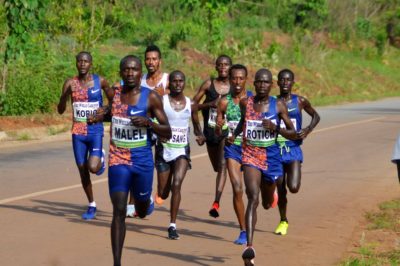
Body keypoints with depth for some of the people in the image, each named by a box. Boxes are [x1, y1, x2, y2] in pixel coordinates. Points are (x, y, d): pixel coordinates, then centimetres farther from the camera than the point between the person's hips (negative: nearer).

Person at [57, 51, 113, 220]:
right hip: (78, 132, 2)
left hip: (96, 131, -2)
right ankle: (92, 205, 22)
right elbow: (60, 110, -5)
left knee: (93, 167, -19)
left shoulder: (100, 81, -3)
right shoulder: (70, 83, -1)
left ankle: (101, 158, 19)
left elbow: (113, 100, 13)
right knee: (82, 169, 6)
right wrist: (65, 94, -22)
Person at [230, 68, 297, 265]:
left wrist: (275, 128, -19)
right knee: (253, 198, -22)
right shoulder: (245, 103, -1)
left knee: (267, 204, 20)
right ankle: (249, 247, -29)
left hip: (271, 156, 1)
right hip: (250, 155, -1)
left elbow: (293, 134, -1)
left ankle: (269, 194, 62)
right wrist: (235, 134, 5)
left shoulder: (278, 106, -4)